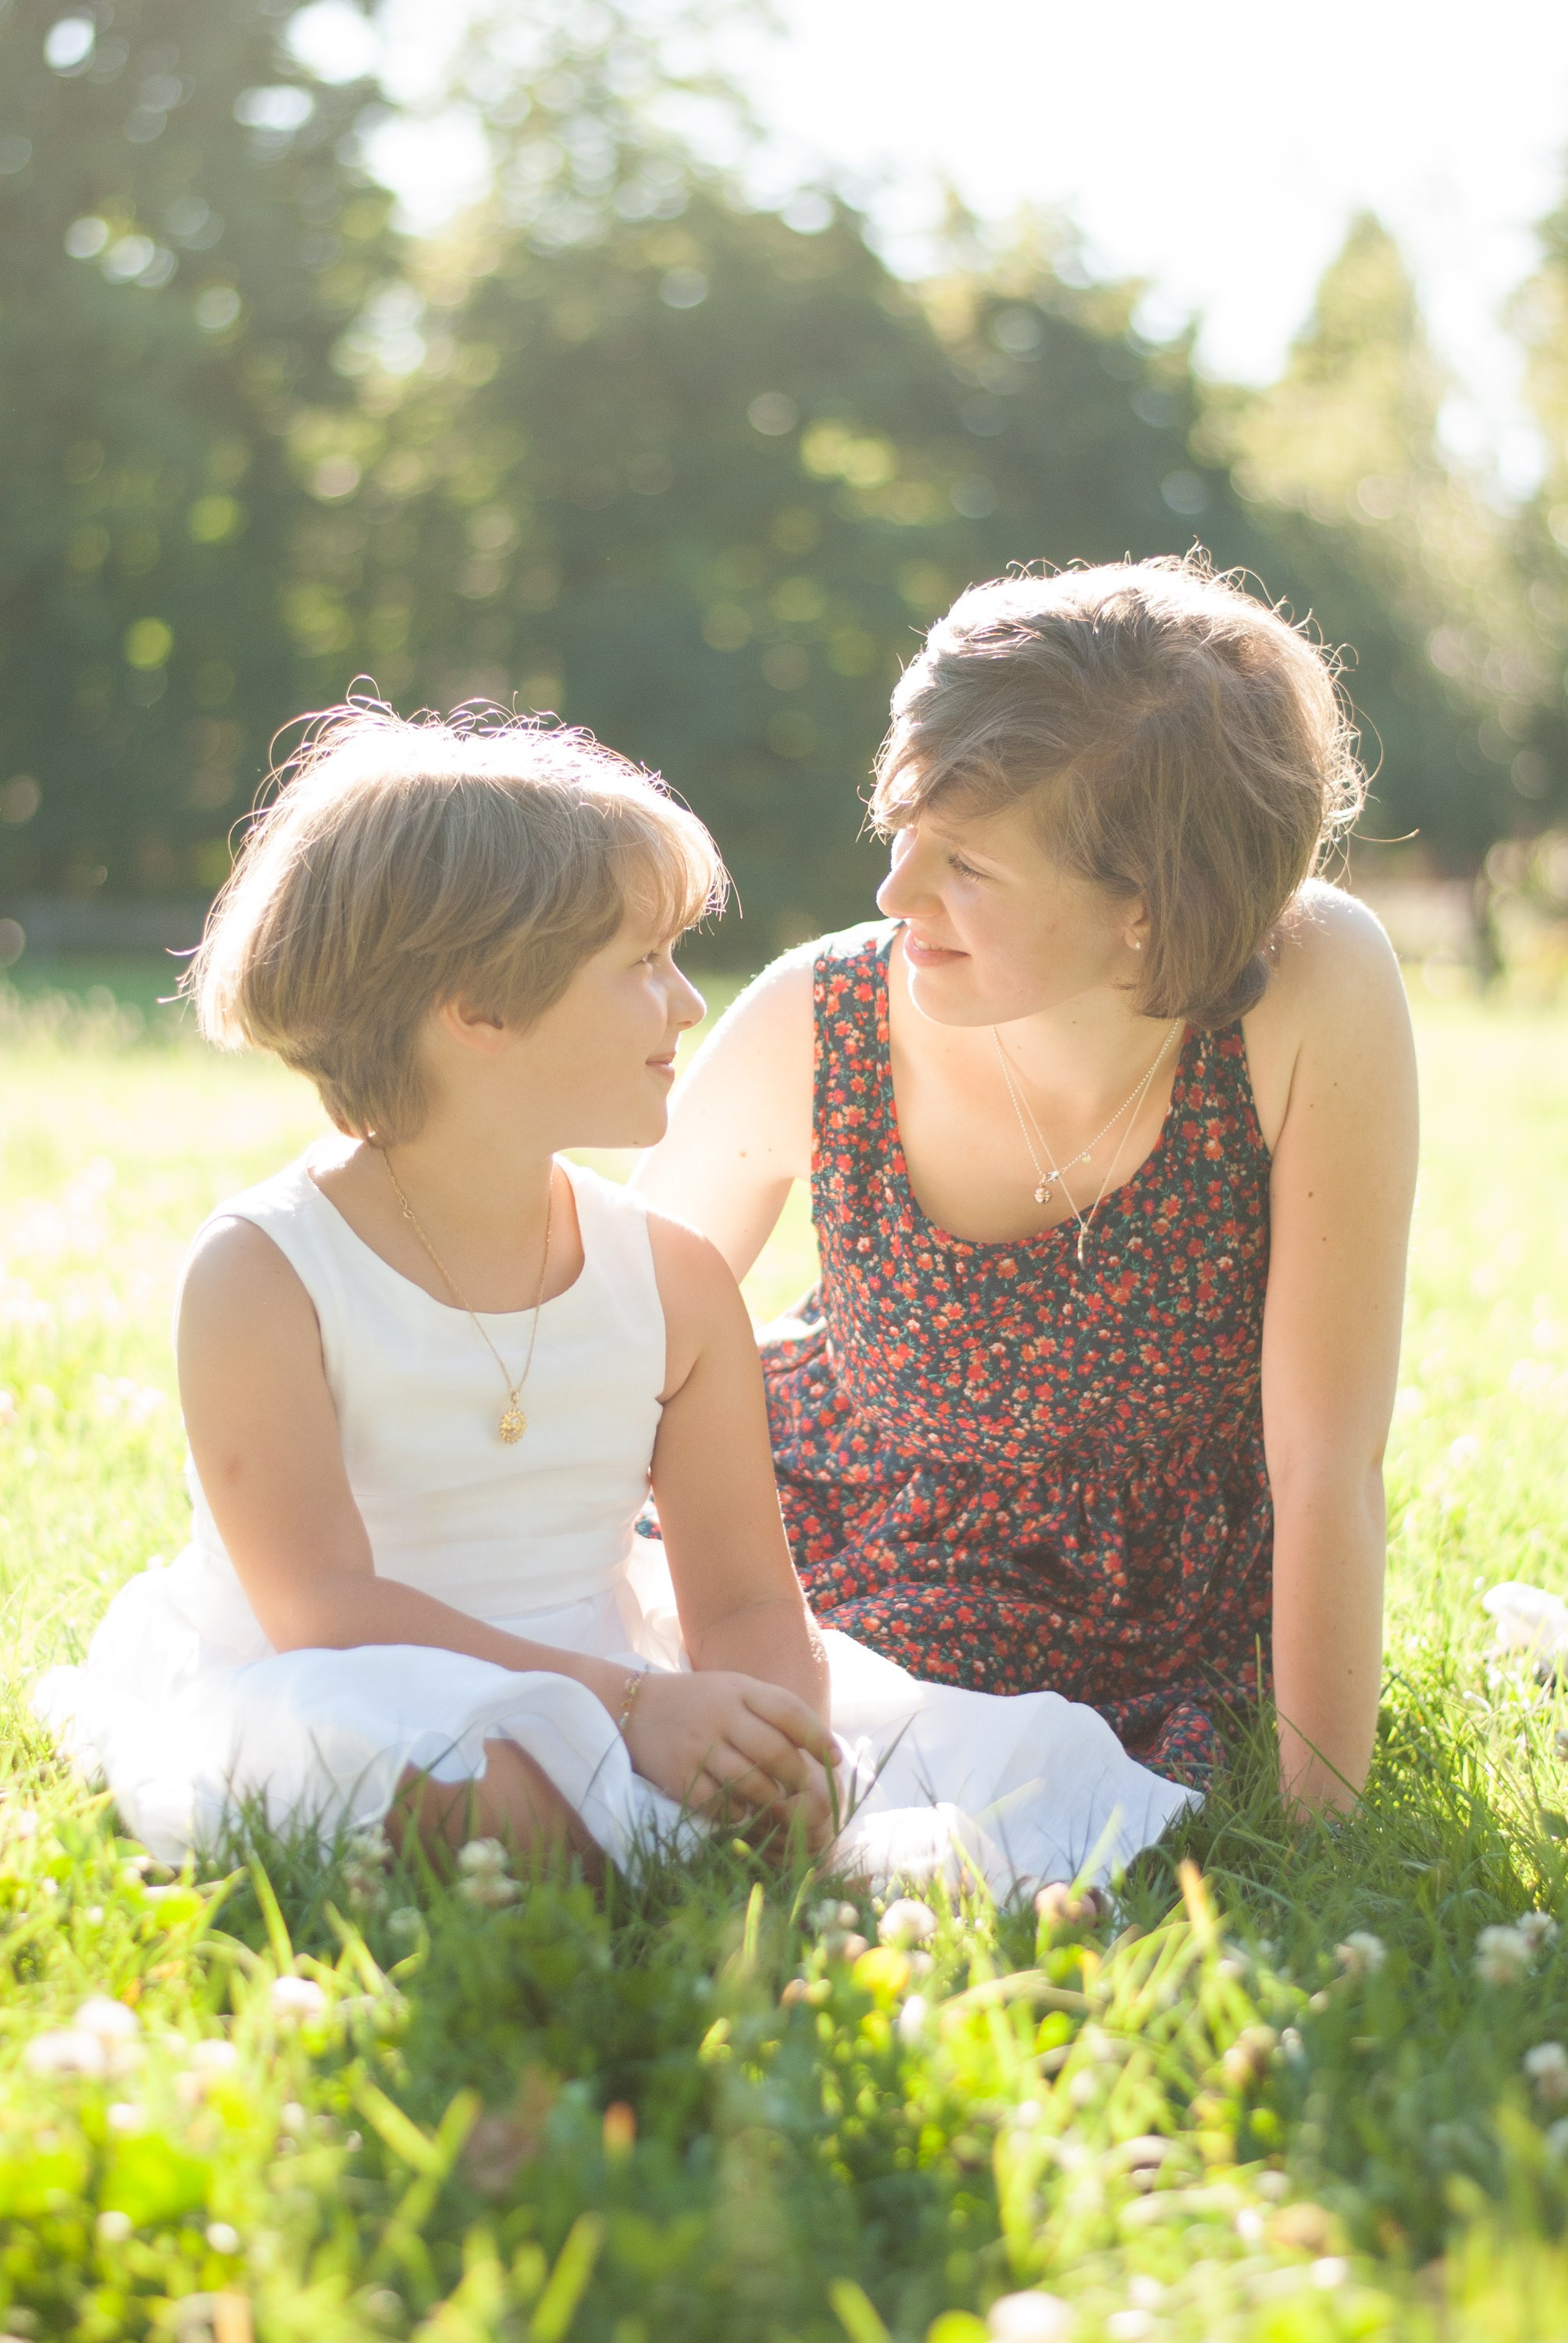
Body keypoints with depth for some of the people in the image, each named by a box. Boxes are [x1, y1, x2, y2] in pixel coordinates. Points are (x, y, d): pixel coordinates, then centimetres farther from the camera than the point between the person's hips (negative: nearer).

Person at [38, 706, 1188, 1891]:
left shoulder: (674, 1280, 2)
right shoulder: (263, 1271, -13)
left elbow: (746, 1601, 1)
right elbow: (323, 1605, -21)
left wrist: (771, 1732, -25)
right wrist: (633, 1705, -31)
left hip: (586, 1698, 4)